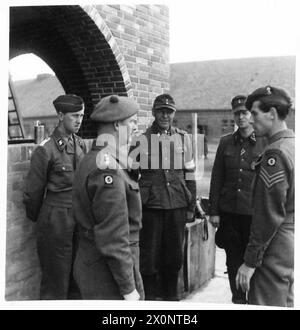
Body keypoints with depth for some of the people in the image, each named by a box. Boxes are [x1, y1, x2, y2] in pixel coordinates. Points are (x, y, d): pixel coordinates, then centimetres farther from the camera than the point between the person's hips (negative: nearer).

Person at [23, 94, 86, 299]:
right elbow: (33, 192, -5)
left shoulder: (81, 144, 6)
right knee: (56, 284, 7)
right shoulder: (46, 149, -12)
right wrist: (37, 219, 7)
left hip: (80, 219, 6)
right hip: (57, 221, -6)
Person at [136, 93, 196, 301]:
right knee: (149, 253, 5)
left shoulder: (183, 139, 7)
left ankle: (171, 295, 29)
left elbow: (190, 175, 10)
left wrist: (191, 207, 8)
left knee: (174, 253, 11)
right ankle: (148, 295, 22)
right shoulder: (142, 139, 1)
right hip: (150, 205, -2)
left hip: (177, 205, 2)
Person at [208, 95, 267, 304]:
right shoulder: (226, 142, 6)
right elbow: (217, 178, 6)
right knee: (233, 261, 13)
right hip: (228, 212, 3)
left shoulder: (266, 143, -1)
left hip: (255, 213, -2)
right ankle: (238, 300, 30)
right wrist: (213, 211, 3)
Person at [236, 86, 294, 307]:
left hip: (275, 253, -9)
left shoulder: (275, 153, -19)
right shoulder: (292, 145, 8)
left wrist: (251, 261, -15)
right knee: (286, 303, 20)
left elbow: (269, 216, -21)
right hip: (291, 247, 9)